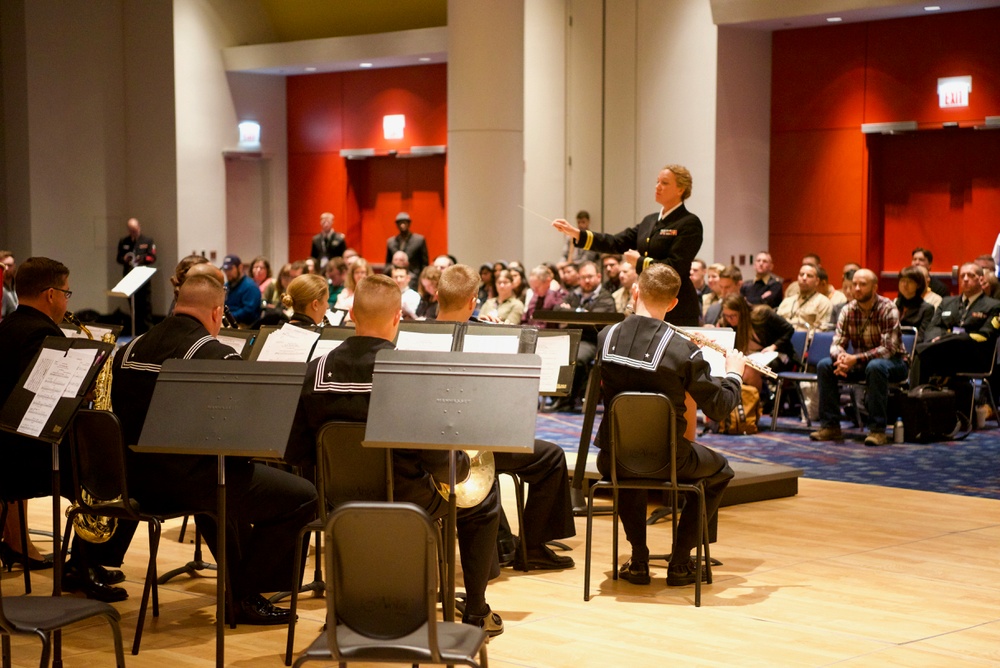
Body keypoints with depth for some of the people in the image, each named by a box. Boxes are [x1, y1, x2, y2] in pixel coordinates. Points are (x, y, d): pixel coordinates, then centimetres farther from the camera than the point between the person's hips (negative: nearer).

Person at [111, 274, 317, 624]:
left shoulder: (129, 350, 7)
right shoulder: (217, 356, -14)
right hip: (188, 482, -8)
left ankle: (238, 579, 44)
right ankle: (245, 595, 3)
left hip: (138, 481, 8)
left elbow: (123, 419, 17)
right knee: (302, 496, 0)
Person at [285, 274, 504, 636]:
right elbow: (435, 457, -23)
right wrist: (464, 463, 0)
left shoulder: (316, 371, -11)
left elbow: (295, 453, -5)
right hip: (405, 500, -4)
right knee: (482, 496, 23)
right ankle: (476, 613, 26)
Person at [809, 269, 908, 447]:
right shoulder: (848, 310, -3)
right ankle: (830, 426, -11)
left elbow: (889, 348, -25)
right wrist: (841, 357, -31)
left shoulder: (888, 310, -18)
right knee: (824, 365, -14)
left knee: (875, 366, -39)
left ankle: (877, 430, -34)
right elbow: (837, 343, -5)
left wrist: (856, 359, -34)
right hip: (860, 363, 5)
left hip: (893, 362, -5)